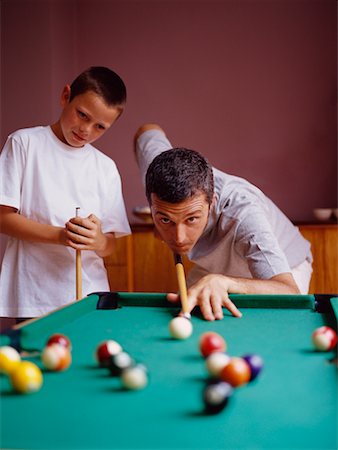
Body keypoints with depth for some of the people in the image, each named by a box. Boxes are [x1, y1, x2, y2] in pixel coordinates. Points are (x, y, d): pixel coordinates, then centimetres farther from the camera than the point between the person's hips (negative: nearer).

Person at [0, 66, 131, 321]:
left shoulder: (106, 168, 10)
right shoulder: (24, 142, 1)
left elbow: (110, 245, 8)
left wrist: (99, 241, -16)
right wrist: (60, 235, -18)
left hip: (89, 293, 3)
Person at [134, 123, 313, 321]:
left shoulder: (243, 212, -44)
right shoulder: (157, 171, -29)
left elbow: (290, 292, -50)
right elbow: (148, 130, -5)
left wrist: (221, 281, -66)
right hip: (212, 267, 3)